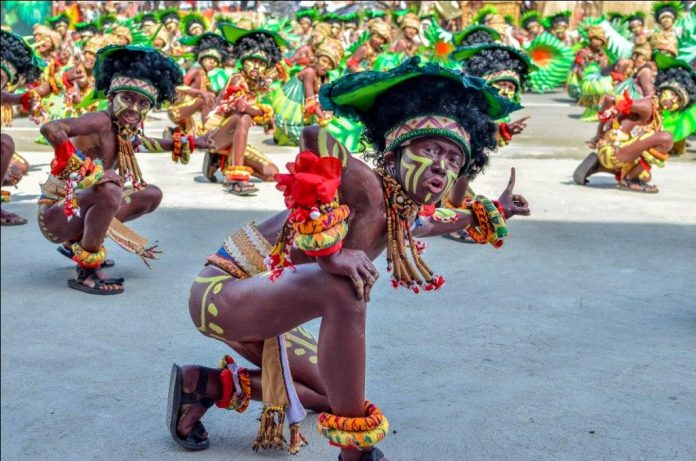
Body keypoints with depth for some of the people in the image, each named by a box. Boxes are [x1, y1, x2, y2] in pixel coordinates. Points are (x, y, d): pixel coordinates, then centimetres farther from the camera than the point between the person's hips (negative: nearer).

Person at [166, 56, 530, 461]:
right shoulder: (368, 187, -24)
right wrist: (327, 250, -42)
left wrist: (492, 212, 29)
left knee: (338, 396, 24)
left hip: (259, 306, 10)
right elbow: (315, 137, -44)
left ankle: (208, 385, 23)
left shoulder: (403, 215, 3)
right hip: (223, 291, -10)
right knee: (345, 287, -36)